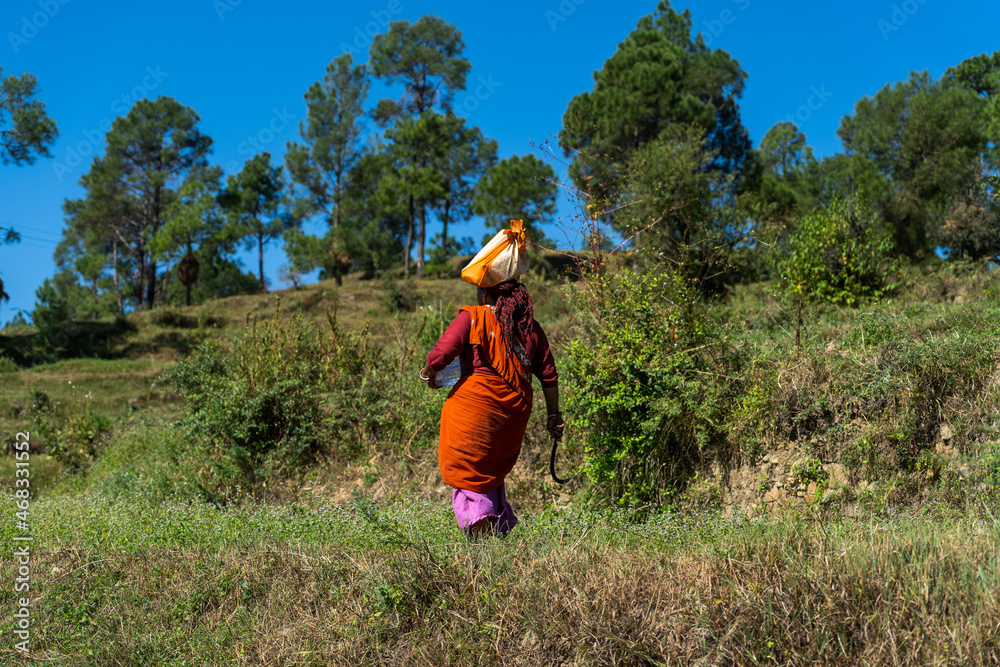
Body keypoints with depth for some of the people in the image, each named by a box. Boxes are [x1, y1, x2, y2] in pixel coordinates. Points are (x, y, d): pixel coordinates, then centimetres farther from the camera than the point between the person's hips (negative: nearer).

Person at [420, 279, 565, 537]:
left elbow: (440, 354, -11)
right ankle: (499, 530, 18)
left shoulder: (471, 318, -3)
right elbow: (549, 376, 10)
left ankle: (480, 528, -7)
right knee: (491, 473, 22)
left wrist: (429, 373, 10)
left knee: (465, 471, 6)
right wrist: (553, 415, 18)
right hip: (515, 410, 5)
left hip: (473, 402, -5)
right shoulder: (530, 327, 10)